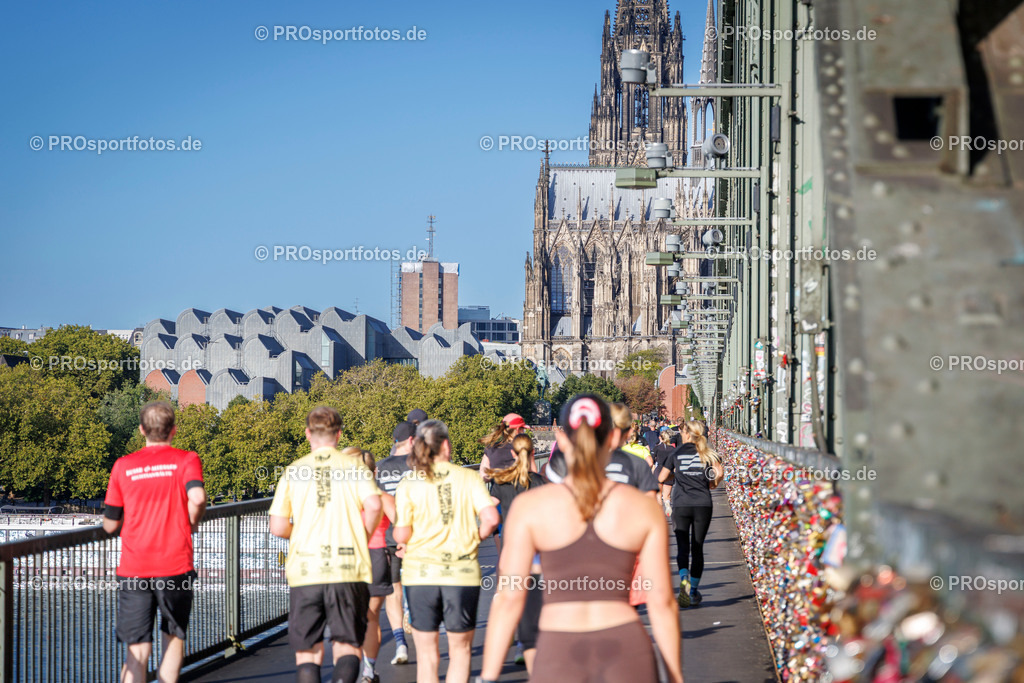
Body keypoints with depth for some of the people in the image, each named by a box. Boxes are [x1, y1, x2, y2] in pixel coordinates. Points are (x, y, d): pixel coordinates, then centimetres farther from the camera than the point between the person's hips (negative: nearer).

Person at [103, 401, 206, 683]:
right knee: (174, 637, 18)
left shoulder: (123, 466, 6)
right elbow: (197, 497, -20)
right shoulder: (186, 460, 0)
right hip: (175, 566, -1)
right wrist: (190, 523, 0)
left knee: (137, 650, -1)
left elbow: (110, 524, 8)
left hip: (133, 570, 1)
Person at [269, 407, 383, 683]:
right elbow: (374, 505, -12)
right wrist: (363, 536, 6)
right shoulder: (354, 466, 4)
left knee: (307, 651, 9)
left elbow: (278, 527, 3)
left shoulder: (293, 471, 7)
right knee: (348, 647, 3)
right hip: (349, 569, -1)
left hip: (304, 570, 1)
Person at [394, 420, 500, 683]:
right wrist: (475, 537, 7)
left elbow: (401, 535, -6)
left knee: (426, 654, 10)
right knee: (460, 650, 12)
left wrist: (397, 530, 16)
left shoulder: (408, 484, -1)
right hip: (462, 573, 0)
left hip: (420, 573, 1)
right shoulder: (468, 478, -1)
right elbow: (491, 518, -12)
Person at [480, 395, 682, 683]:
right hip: (627, 654, 1)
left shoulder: (529, 506, -2)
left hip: (559, 658, -1)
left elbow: (509, 597, -5)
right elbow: (662, 601, 2)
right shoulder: (645, 509, 2)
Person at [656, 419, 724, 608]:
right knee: (697, 548, 10)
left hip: (681, 505, -1)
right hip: (703, 504, 1)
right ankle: (693, 591, 14)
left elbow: (661, 478, 4)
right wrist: (710, 485, 11)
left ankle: (684, 579, -30)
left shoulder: (677, 453, 2)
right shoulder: (707, 453, 4)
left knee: (682, 546, -2)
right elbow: (719, 473, -8)